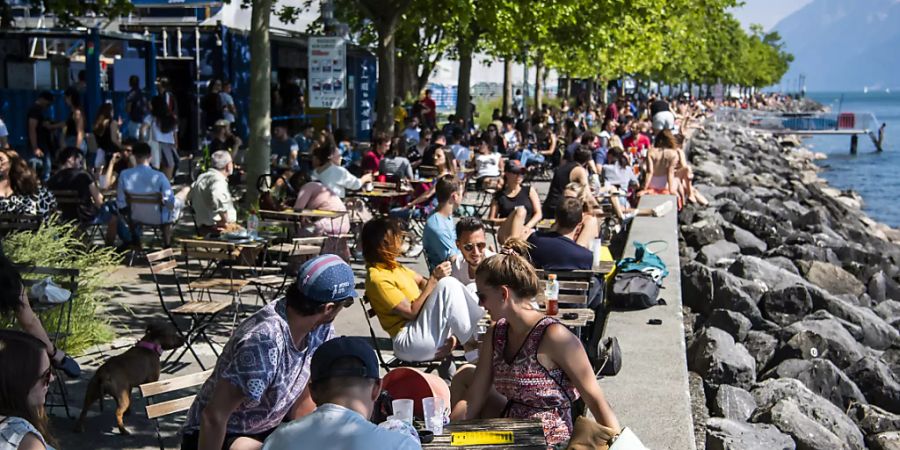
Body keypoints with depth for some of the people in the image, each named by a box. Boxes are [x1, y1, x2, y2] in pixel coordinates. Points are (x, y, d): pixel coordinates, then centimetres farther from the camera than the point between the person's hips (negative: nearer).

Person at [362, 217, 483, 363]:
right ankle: (473, 343, -14)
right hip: (409, 343, -10)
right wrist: (434, 279, -18)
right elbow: (412, 312, -18)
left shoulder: (392, 267, 14)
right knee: (448, 284, -22)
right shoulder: (377, 278, -16)